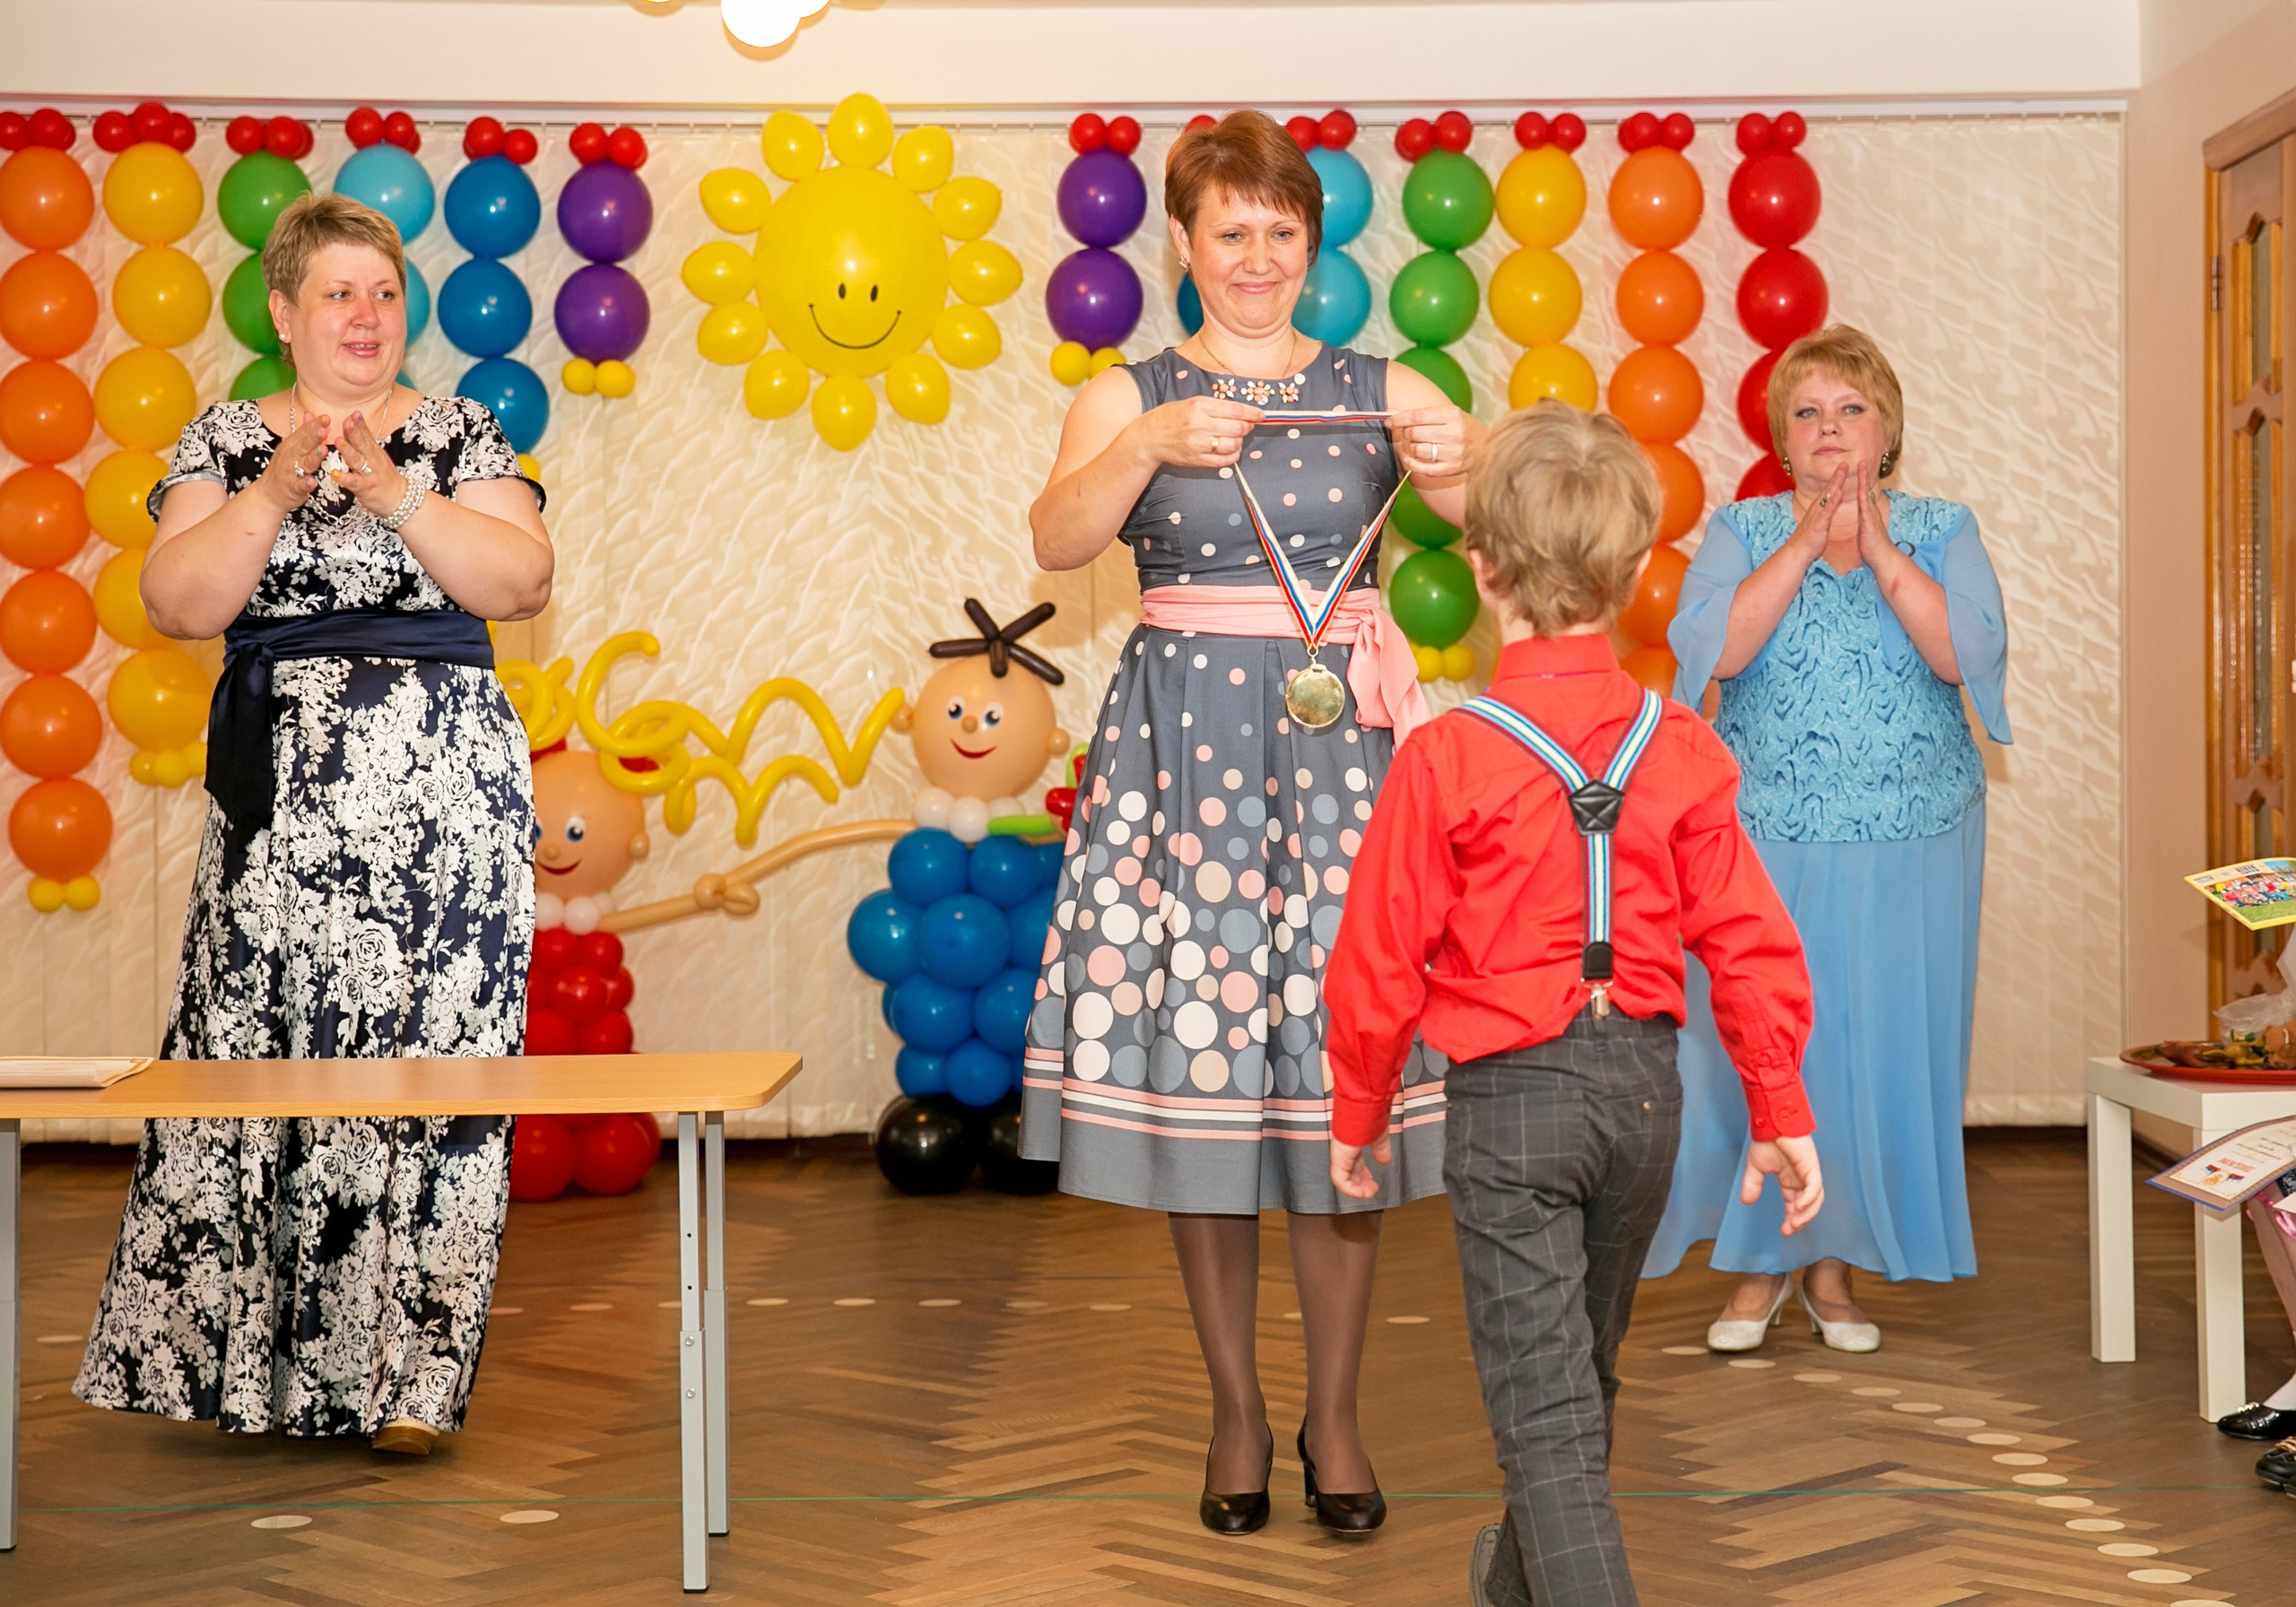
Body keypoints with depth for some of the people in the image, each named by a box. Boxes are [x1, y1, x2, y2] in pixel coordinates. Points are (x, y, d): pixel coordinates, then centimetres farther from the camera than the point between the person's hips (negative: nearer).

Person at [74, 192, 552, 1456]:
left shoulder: (460, 435, 10)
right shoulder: (226, 440, 10)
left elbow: (521, 581, -4)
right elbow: (176, 605, -2)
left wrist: (394, 494, -14)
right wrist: (277, 492, -14)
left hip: (445, 792, 0)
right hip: (281, 801, 1)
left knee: (433, 1058, -4)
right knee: (259, 1052, -3)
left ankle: (403, 1375, 2)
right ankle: (234, 1354, 11)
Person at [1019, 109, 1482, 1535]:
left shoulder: (1379, 389, 9)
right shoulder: (1135, 395, 8)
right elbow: (1057, 540, -9)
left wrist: (1462, 460, -23)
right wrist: (1152, 442, -25)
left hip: (1345, 740, 0)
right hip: (1184, 742, 0)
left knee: (1344, 1068, -3)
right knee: (1196, 1066, 1)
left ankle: (1335, 1413, 12)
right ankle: (1238, 1413, 15)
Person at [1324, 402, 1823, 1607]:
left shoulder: (1446, 760, -15)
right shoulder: (1682, 750, -5)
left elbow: (1380, 964, -8)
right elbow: (1751, 945, 0)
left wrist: (1357, 1114, 7)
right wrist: (1780, 1111, 12)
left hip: (1508, 1097, -5)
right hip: (1643, 1081, 5)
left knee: (1544, 1405, -2)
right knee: (1580, 1364, 25)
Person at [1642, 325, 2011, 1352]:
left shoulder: (1941, 531, 5)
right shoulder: (1742, 532, 4)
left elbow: (1968, 656, -12)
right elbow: (1712, 648, -15)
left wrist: (1876, 546, -17)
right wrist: (1807, 541, -18)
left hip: (1910, 850, 1)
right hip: (1764, 844, -1)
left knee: (1879, 1052, 4)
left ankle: (1833, 1266, 19)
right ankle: (1758, 1261, 18)